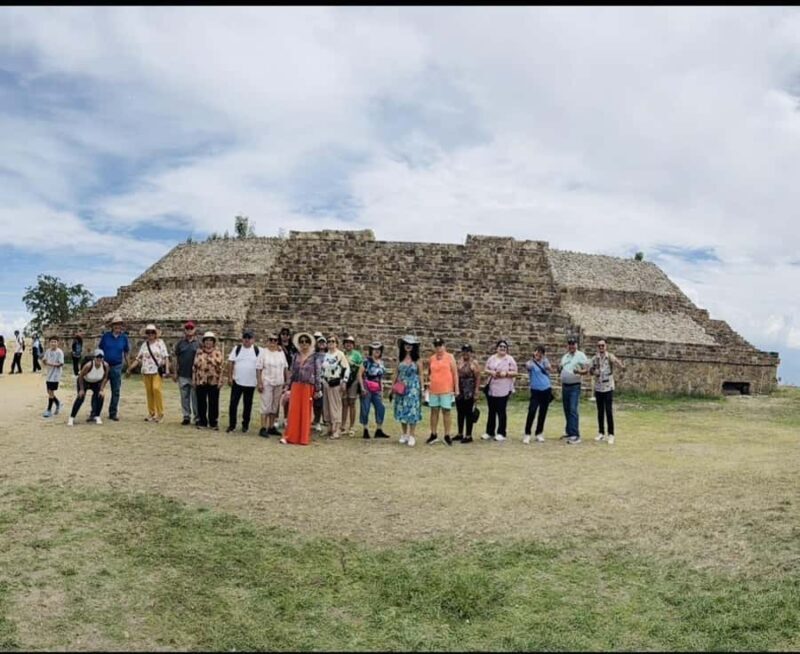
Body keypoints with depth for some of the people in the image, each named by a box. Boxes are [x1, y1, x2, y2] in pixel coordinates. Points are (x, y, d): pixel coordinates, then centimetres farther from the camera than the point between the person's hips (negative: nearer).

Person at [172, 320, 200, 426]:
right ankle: (186, 417, 16)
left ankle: (197, 418, 7)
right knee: (184, 397, 8)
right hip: (182, 375, 3)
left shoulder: (198, 343, 2)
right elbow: (176, 358, 11)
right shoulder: (180, 343, 9)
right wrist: (175, 372, 7)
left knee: (195, 397, 1)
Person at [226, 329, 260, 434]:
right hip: (237, 381, 0)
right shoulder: (237, 348, 1)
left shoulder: (257, 350, -1)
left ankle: (245, 425, 21)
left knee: (248, 404, 9)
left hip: (251, 383, 0)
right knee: (233, 403, 0)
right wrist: (229, 377, -5)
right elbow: (230, 363, 0)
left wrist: (259, 381, -3)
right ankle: (231, 425, 10)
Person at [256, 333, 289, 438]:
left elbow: (285, 368, 14)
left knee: (275, 406, 8)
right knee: (266, 405, -6)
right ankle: (263, 428, -3)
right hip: (267, 383, -5)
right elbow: (258, 369, -6)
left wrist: (287, 381, 9)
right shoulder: (263, 352, -3)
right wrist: (259, 383, -12)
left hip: (279, 383, 5)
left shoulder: (281, 353, 11)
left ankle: (271, 427, 16)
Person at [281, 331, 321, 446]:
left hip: (308, 388, -2)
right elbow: (292, 372, 12)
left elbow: (318, 373, -2)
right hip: (296, 386, 2)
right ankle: (289, 436, 3)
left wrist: (318, 389, -5)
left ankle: (303, 438, 11)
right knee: (293, 412, 0)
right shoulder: (295, 356, 8)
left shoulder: (314, 357, -2)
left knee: (306, 412, 3)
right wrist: (289, 388, 9)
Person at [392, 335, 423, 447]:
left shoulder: (417, 359, -2)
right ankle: (404, 434, 17)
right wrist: (393, 385, 8)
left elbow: (421, 374, 0)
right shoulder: (400, 357, 7)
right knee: (401, 410, 6)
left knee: (412, 410, -5)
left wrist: (421, 388, -3)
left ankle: (412, 436, 2)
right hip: (401, 387, 3)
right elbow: (396, 372, 12)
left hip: (413, 387, -3)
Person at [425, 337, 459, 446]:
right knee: (434, 411, 9)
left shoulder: (450, 357, -2)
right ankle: (433, 435, 17)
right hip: (433, 390, 3)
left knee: (446, 412, 1)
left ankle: (447, 436, 8)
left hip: (446, 390, -3)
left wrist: (456, 388, -6)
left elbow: (455, 373, -2)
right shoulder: (431, 359, 6)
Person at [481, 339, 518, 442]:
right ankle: (489, 432, 20)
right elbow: (485, 369, 10)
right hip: (491, 389, 4)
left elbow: (515, 373, -3)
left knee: (501, 411, -1)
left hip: (503, 390, -4)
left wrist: (506, 373, -19)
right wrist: (491, 372, -9)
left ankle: (501, 433, 9)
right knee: (491, 411, 11)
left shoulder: (510, 359, -2)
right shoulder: (492, 358, 10)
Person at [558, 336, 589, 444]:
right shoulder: (564, 357, 15)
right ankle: (569, 432, 22)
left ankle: (575, 435, -15)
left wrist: (579, 372, -31)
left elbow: (586, 370, -10)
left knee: (573, 410, -14)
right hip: (564, 386, 7)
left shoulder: (581, 355, -5)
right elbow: (561, 372, 20)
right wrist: (559, 369, -3)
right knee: (567, 410, 12)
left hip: (575, 386, -7)